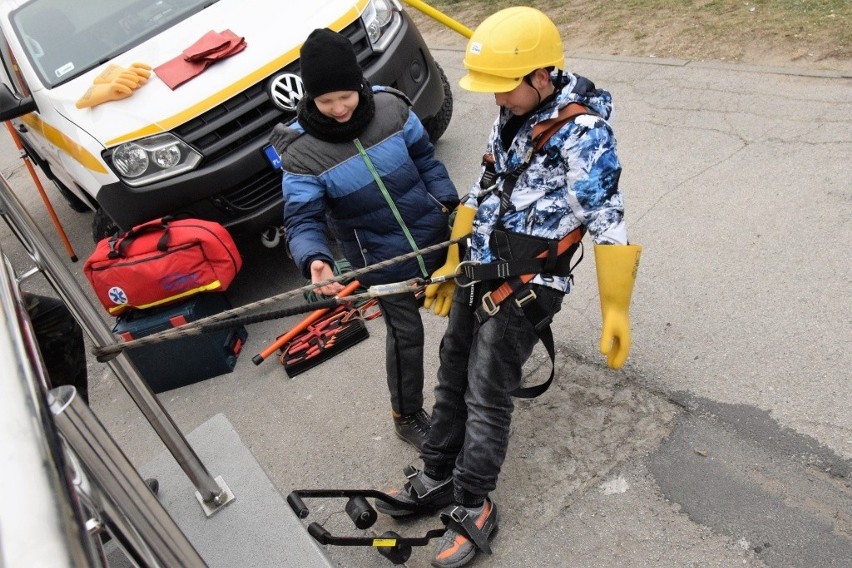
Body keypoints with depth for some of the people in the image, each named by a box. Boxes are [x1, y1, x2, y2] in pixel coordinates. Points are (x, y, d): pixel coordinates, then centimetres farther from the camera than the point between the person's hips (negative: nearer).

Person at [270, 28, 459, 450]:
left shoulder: (391, 108, -12)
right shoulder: (301, 151, -21)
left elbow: (425, 159, 2)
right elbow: (302, 220, -22)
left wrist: (452, 205, 1)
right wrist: (313, 259, -41)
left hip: (434, 233, 4)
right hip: (382, 259, -4)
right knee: (405, 332, 6)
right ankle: (407, 417, 32)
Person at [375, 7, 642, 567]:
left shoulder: (583, 131, -17)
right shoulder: (510, 117, 7)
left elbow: (608, 222, -17)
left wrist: (615, 309, -18)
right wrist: (451, 265, 19)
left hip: (525, 288, -8)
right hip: (477, 274, 8)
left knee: (486, 397, -1)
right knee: (452, 380, 15)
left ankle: (472, 511, 17)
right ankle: (436, 478, 32)